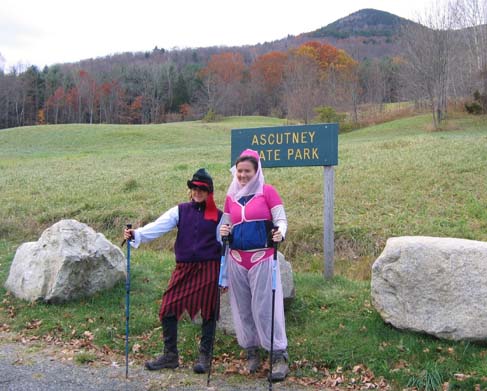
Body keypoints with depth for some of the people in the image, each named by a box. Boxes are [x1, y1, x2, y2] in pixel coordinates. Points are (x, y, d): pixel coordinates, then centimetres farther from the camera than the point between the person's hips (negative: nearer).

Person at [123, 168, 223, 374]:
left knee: (208, 311, 3)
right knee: (168, 308, -2)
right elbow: (158, 226, -10)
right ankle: (170, 355, 14)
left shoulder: (218, 216, 3)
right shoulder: (181, 210, 5)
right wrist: (137, 234, -28)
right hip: (184, 268, 2)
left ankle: (205, 356, 19)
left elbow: (224, 245, 6)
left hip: (209, 268, -2)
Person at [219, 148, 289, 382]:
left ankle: (279, 356, 3)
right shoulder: (231, 197, 10)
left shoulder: (267, 192, -3)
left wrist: (280, 233, -28)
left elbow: (281, 219, -6)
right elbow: (226, 225, 15)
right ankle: (251, 352, 24)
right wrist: (224, 232, -8)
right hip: (237, 259, 5)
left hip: (262, 258, -5)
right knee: (242, 307, 10)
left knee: (264, 307, -6)